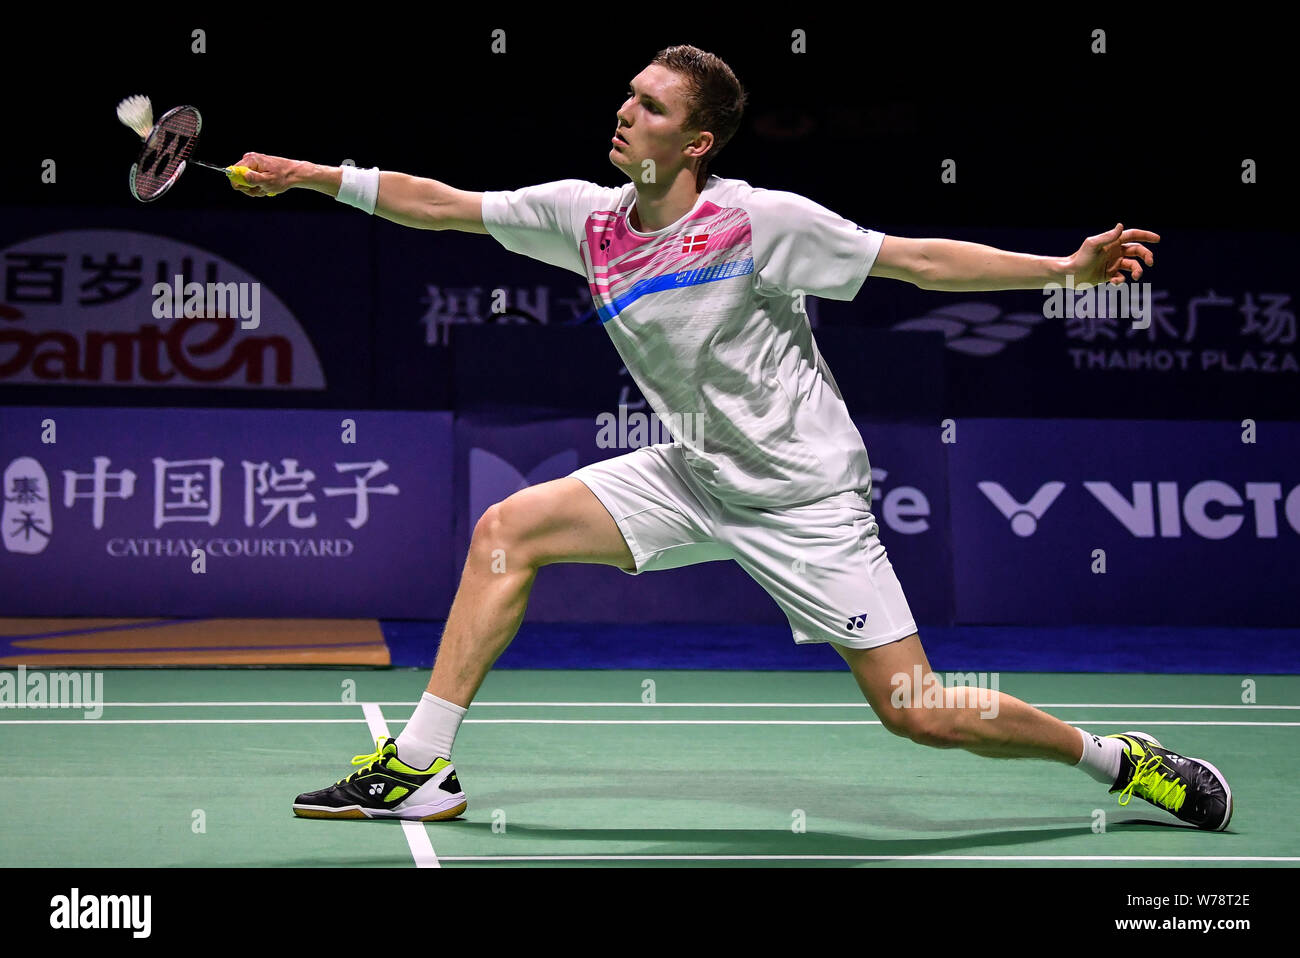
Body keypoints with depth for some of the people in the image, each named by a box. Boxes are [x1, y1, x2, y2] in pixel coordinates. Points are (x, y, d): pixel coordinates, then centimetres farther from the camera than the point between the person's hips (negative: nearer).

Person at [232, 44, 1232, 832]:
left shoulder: (759, 220, -18)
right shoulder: (586, 215, -3)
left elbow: (919, 261, -14)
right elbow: (442, 205, 6)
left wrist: (1068, 267, -20)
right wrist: (311, 176, 4)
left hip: (805, 498, -6)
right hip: (694, 474, 6)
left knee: (920, 713, -8)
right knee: (508, 530, -5)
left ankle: (1119, 760, 17)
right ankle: (420, 769, 3)